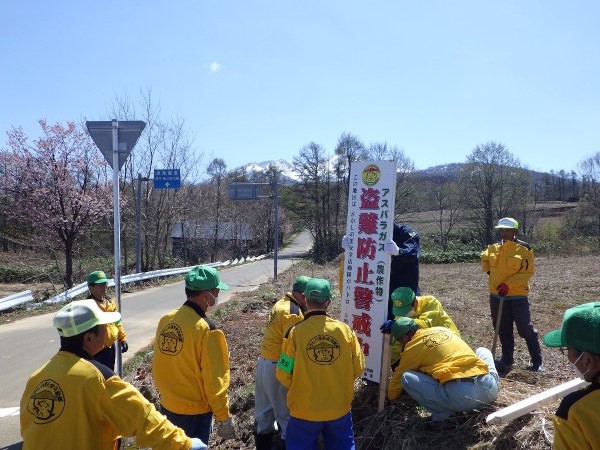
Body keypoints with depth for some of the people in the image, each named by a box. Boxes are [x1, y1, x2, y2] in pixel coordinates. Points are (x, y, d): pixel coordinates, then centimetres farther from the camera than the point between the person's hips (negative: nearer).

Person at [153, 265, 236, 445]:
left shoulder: (166, 320, -4)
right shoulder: (206, 329, -24)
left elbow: (158, 365, 6)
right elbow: (214, 380, -19)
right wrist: (224, 418, -9)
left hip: (167, 406, 6)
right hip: (194, 412, -6)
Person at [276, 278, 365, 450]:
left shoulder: (296, 332, -17)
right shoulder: (344, 329, -11)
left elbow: (284, 375, -11)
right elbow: (358, 367, -3)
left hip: (305, 410, -1)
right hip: (339, 408, 2)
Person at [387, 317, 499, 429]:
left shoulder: (413, 346, 8)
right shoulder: (442, 329, 24)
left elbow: (398, 377, 22)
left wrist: (391, 396, 42)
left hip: (460, 396, -6)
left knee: (406, 378, 5)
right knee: (482, 351, 36)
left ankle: (441, 414, -2)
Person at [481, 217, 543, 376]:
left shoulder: (524, 249, -9)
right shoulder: (492, 248, 5)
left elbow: (527, 272, -12)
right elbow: (484, 259, 25)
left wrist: (508, 284, -20)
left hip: (517, 296, -4)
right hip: (496, 295, 5)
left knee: (525, 329, 0)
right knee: (503, 330, 13)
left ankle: (536, 361, 16)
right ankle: (507, 360, 25)